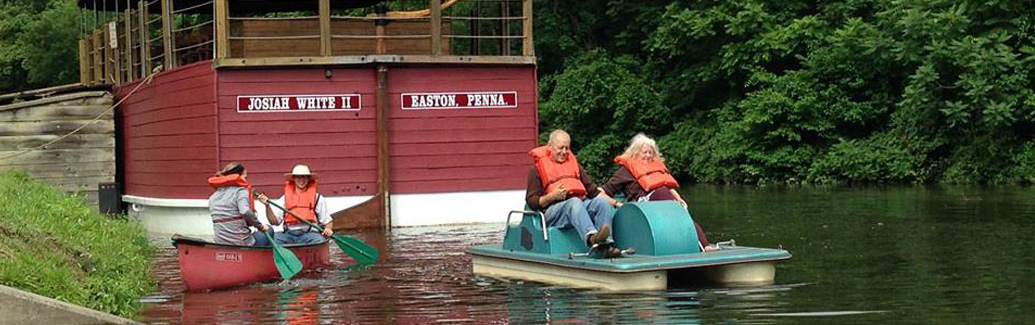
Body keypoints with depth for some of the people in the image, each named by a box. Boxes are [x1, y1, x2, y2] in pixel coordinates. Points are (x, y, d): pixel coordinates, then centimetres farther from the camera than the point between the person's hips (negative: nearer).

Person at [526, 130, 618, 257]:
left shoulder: (573, 163, 29)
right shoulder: (537, 169, 12)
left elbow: (592, 189, 26)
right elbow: (531, 201, 4)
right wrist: (552, 196, -13)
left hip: (582, 205, 5)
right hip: (554, 210, -5)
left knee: (602, 202, -25)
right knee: (574, 202, -36)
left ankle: (606, 243, -43)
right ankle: (591, 237, -63)